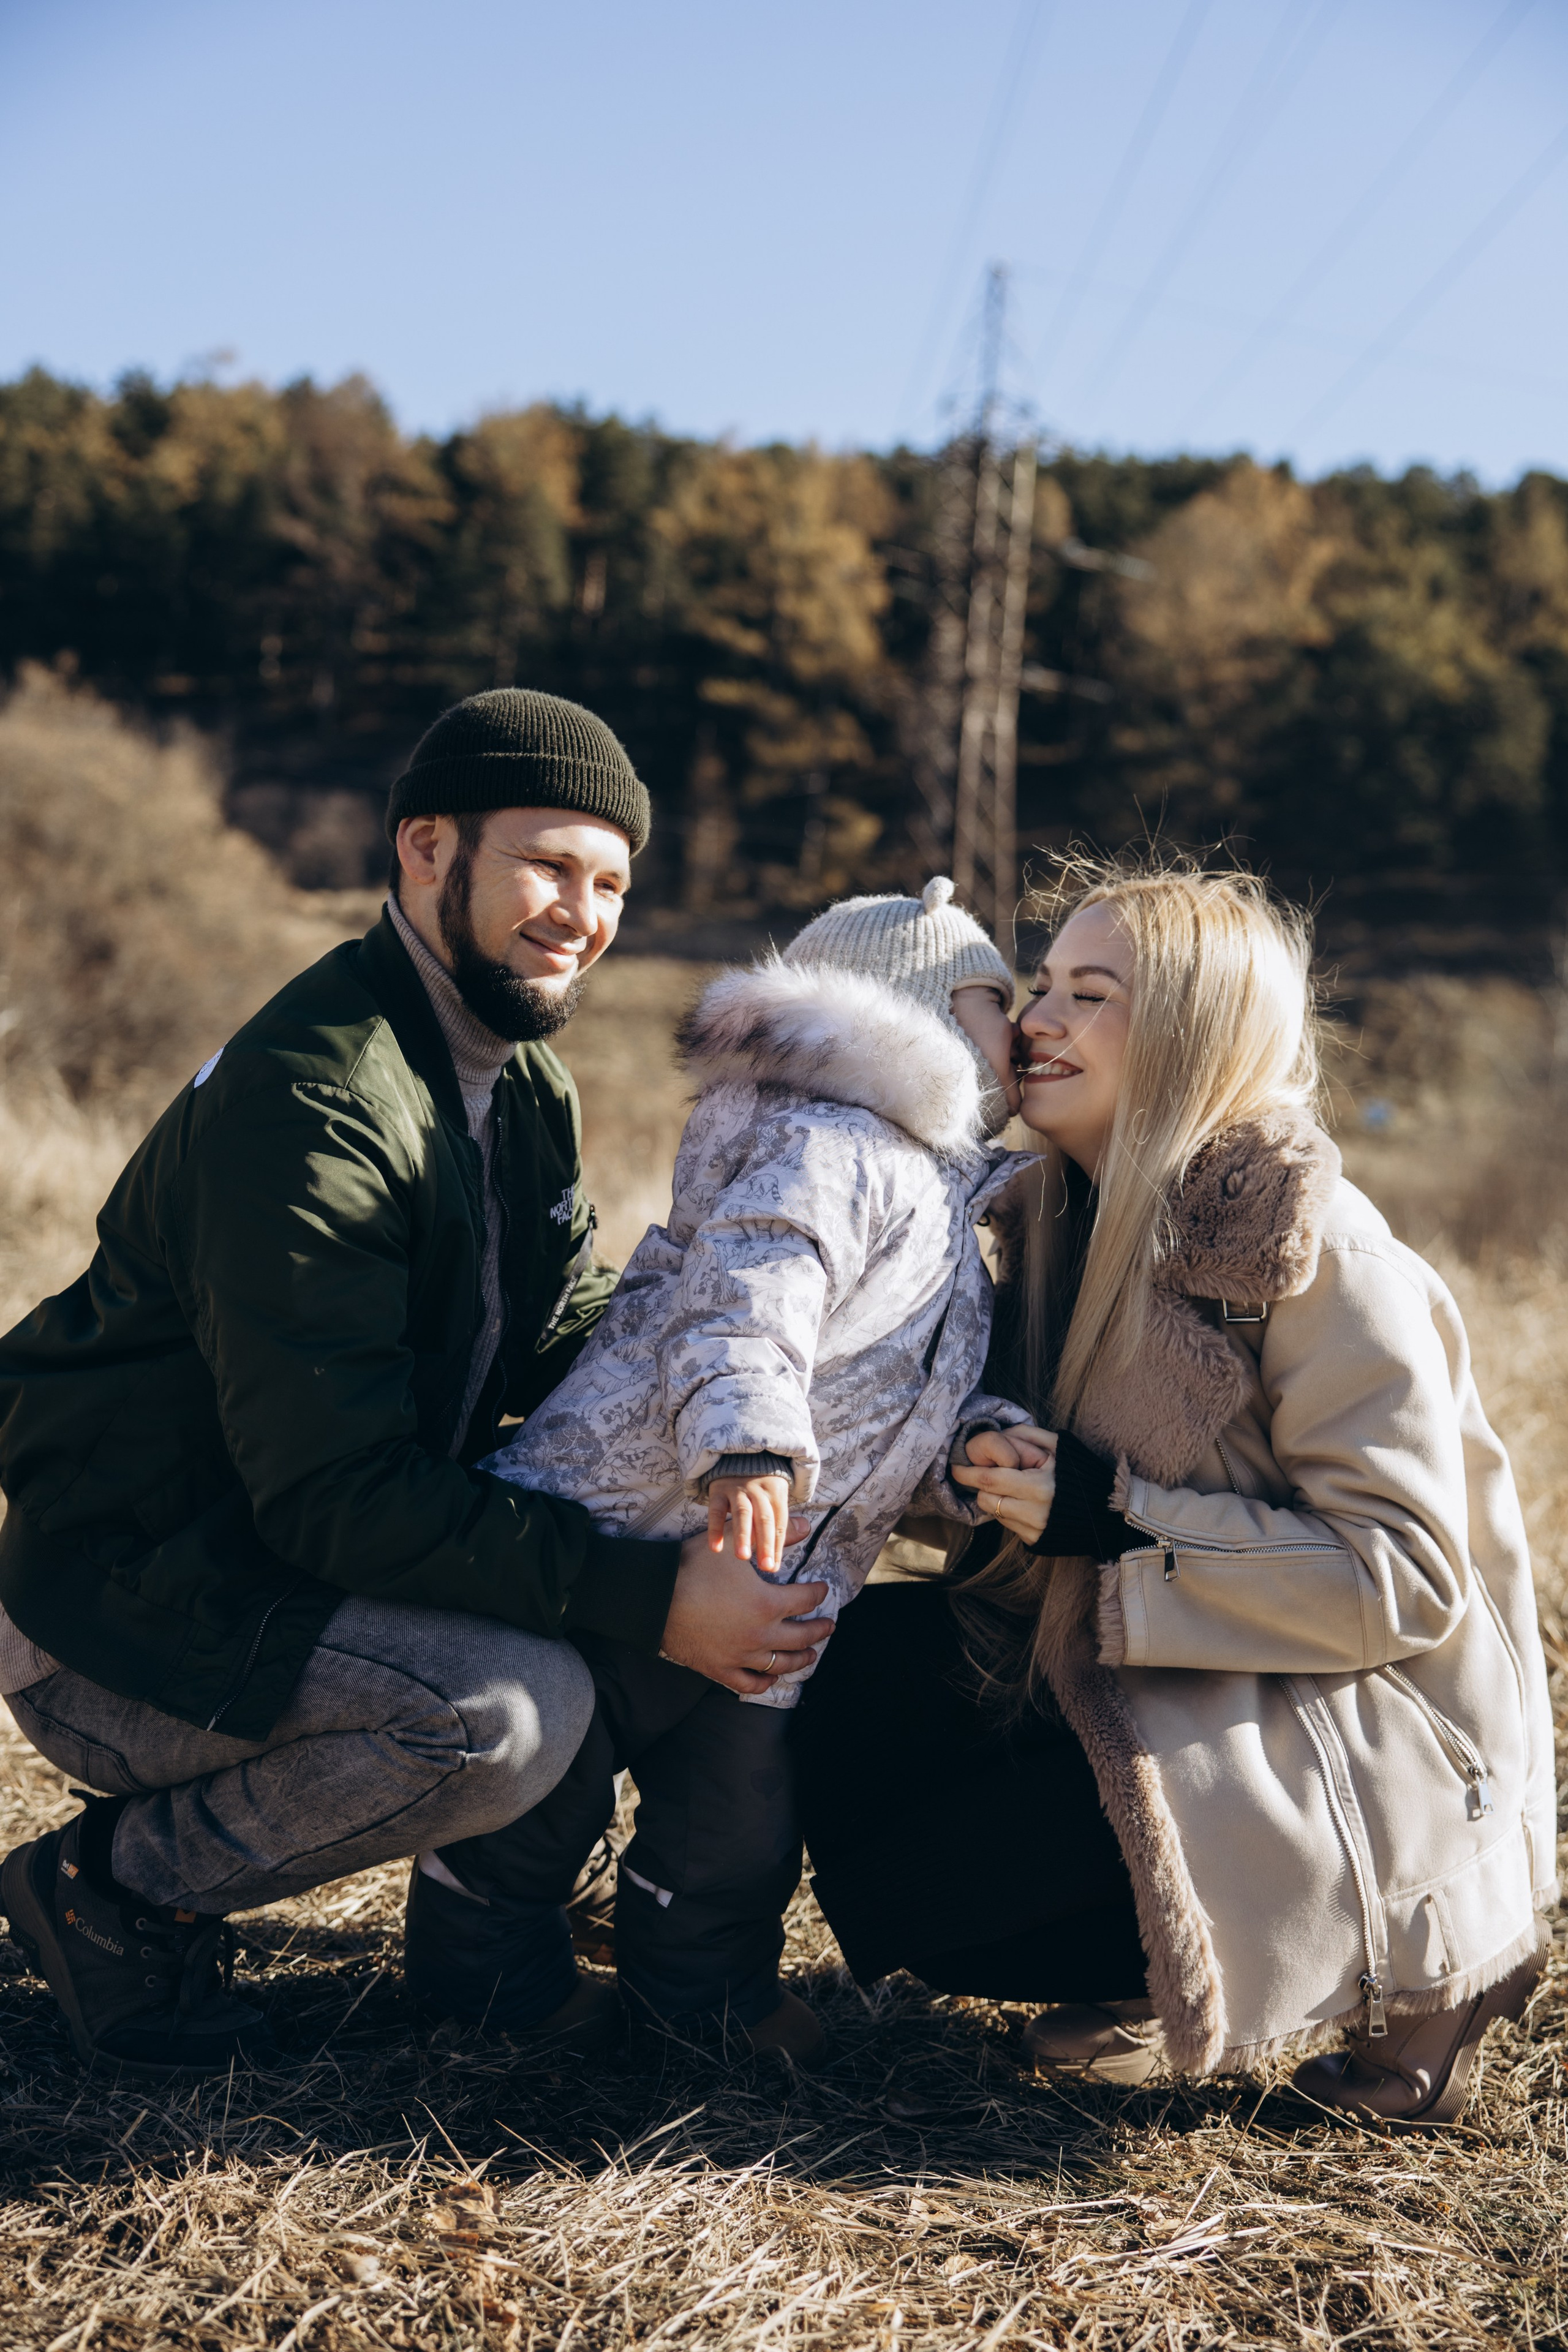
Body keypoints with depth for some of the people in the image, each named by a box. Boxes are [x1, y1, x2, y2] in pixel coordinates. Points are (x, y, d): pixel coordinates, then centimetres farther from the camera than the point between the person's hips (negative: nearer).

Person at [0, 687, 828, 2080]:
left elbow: (582, 1350, 7)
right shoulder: (311, 1102, -25)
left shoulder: (525, 1083, 7)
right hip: (124, 1616, -9)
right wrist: (651, 1598, -30)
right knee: (515, 1708, -30)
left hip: (287, 1565, 9)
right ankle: (117, 1887, -8)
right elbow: (335, 1492, -29)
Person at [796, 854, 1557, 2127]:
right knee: (872, 1667, -8)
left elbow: (1403, 1581, -21)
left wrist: (1115, 1519, -24)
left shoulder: (1319, 1258, -19)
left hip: (1358, 1745, -8)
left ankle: (1410, 1960, -2)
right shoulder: (1066, 1216, 5)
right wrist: (985, 1472, -5)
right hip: (1163, 1682, 8)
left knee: (907, 1888, -16)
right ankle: (1142, 1971, 5)